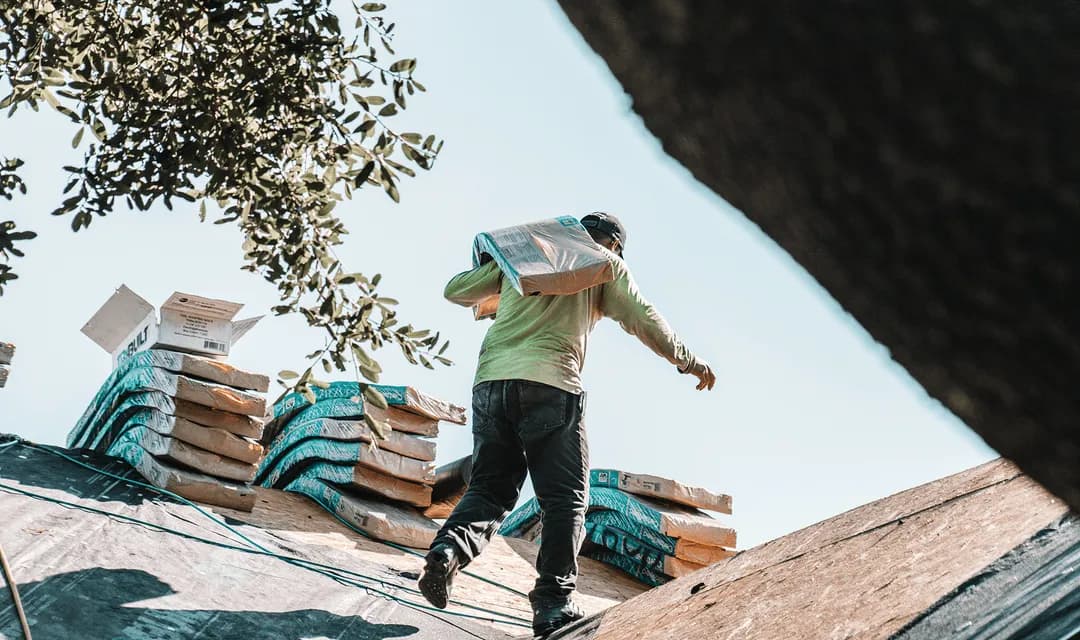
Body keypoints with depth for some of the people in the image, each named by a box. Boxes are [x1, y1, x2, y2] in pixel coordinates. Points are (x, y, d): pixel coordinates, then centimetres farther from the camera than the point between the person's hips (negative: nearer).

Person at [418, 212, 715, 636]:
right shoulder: (605, 263, 16)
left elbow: (456, 291, 25)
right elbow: (642, 319, 12)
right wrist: (687, 360, 26)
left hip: (491, 380, 4)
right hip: (550, 384, -4)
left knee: (490, 488, 10)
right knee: (565, 499, 2)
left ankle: (449, 549, -18)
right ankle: (554, 603, -9)